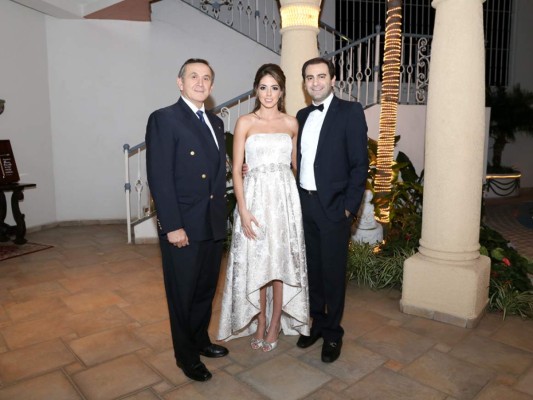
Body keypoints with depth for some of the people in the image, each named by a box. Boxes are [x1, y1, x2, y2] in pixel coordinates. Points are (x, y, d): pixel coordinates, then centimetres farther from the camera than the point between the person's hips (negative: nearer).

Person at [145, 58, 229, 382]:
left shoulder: (216, 123, 13)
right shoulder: (164, 119, -9)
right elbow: (159, 178, -16)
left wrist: (223, 215, 9)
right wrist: (172, 226, -19)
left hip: (214, 224, 7)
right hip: (183, 227, -6)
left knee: (206, 289, 20)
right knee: (183, 294, 10)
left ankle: (200, 340, 41)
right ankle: (186, 355, 30)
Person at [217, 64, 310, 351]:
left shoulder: (291, 124, 7)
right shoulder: (245, 123, 0)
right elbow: (236, 170, -3)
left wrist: (303, 201, 5)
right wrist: (243, 210, -11)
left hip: (284, 197, 2)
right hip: (255, 197, -1)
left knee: (282, 261, 7)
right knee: (255, 263, 5)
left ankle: (275, 325, 24)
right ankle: (259, 324, 25)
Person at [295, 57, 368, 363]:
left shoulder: (350, 111, -5)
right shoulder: (302, 116, 12)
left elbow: (360, 163, -10)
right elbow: (299, 159, 14)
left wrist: (350, 207, -13)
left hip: (333, 206, -5)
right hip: (304, 203, 5)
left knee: (333, 272, 6)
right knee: (312, 268, 15)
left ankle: (333, 333, 24)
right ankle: (317, 322, 33)